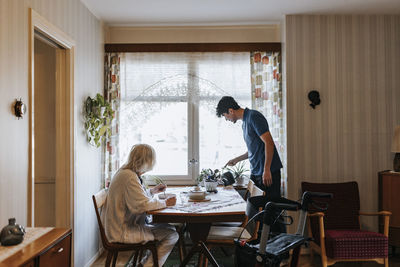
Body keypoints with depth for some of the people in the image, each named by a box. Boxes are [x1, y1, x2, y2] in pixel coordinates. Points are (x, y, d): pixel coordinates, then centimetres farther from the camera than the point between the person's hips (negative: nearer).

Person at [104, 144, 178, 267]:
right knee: (171, 235, -12)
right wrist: (165, 203, -14)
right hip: (122, 232, -10)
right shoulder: (129, 176, -21)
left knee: (169, 228, 12)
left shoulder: (125, 172, 11)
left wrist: (152, 191, 20)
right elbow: (143, 204, -27)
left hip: (122, 226, 10)